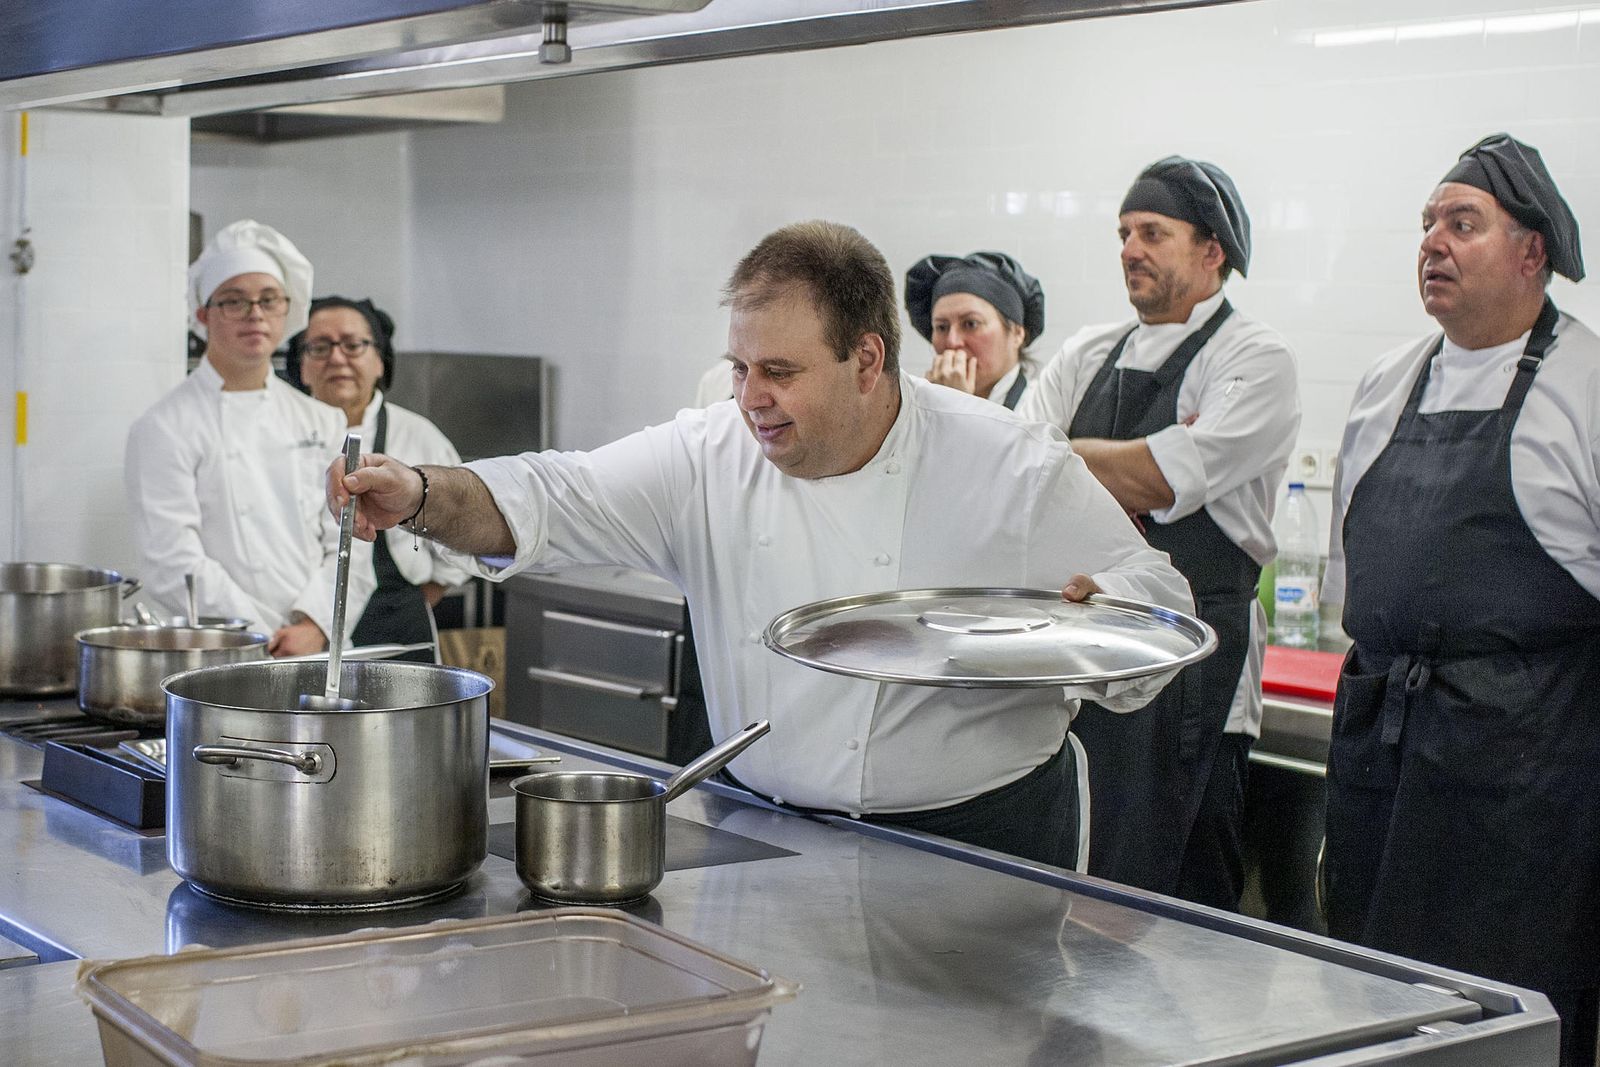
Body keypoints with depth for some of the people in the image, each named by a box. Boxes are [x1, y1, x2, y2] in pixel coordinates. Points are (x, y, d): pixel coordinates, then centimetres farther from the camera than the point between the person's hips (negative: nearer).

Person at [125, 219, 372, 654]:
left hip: (322, 650, 3)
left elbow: (348, 545, 9)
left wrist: (314, 628, -7)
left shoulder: (323, 423, 15)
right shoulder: (164, 430, 2)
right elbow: (174, 562, -6)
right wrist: (266, 642, -10)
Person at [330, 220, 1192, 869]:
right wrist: (423, 497, -27)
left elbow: (1153, 597, -1)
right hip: (765, 837, 3)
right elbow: (553, 502, -8)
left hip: (975, 846, -2)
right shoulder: (707, 459, 0)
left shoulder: (1016, 470, -7)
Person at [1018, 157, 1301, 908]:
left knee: (1177, 899, -2)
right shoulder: (1088, 355, 15)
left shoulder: (1255, 360, -4)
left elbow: (1165, 481, -16)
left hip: (1188, 674, -6)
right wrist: (1138, 469, -11)